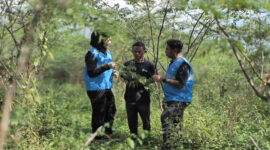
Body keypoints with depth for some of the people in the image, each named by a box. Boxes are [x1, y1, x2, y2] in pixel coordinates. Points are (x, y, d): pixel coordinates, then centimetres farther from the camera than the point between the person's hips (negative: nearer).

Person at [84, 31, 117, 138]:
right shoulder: (92, 54, -14)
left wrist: (113, 72, 6)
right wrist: (107, 66, -24)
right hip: (96, 88, -9)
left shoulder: (107, 53, 15)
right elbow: (91, 72, -21)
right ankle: (97, 136, 6)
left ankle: (108, 132, 24)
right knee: (99, 113, -4)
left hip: (107, 87, 9)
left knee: (111, 110, 12)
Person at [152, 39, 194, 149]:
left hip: (179, 100, -10)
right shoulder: (173, 62, 16)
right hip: (171, 99, 10)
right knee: (175, 124, 15)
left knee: (166, 117, -25)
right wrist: (160, 78, 15)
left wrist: (163, 79, -20)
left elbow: (180, 83, -20)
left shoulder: (183, 64, -15)